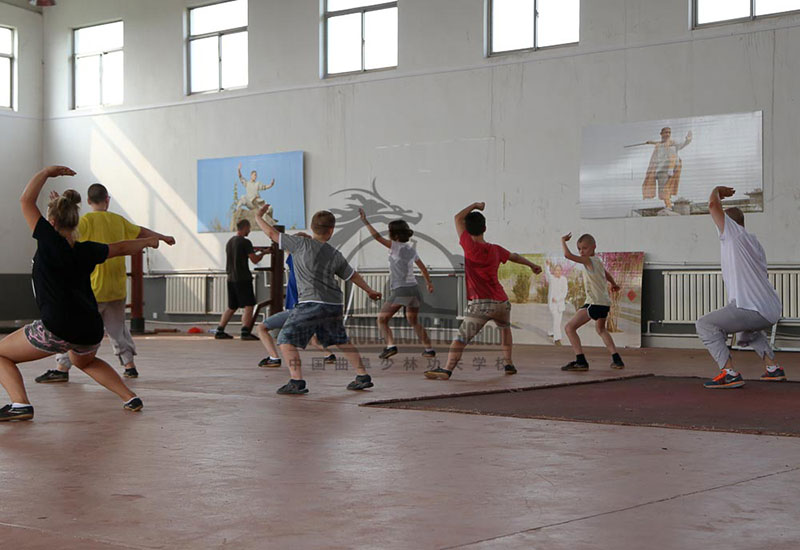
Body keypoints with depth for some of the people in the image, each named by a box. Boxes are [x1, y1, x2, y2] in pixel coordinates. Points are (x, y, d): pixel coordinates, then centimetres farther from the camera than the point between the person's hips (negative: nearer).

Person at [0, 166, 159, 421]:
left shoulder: (50, 241, -5)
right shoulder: (86, 250, 10)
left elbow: (26, 200, 0)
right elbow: (122, 248, 26)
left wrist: (46, 172, 11)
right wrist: (149, 241, 44)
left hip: (57, 328, -6)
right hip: (91, 331, 6)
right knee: (85, 361, 39)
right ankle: (130, 398, 28)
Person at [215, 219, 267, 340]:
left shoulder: (229, 242, 14)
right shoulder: (245, 242, -11)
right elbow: (255, 260, -12)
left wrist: (252, 252, 28)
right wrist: (262, 253, 7)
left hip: (231, 279, 8)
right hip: (243, 279, -8)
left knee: (231, 307, 15)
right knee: (248, 306, -6)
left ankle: (219, 331, 14)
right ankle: (245, 332, -15)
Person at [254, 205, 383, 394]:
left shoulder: (302, 244, -3)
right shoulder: (335, 255, 11)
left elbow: (273, 234, 1)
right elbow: (353, 276, 23)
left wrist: (259, 218, 18)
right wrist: (370, 291, 40)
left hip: (311, 303, -6)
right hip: (334, 305, 6)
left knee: (286, 339, -1)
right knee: (341, 341, 26)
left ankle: (297, 381, -15)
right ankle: (363, 377, 27)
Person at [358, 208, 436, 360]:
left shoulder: (395, 246, -6)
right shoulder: (411, 249, 13)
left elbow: (377, 236, -14)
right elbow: (423, 268, 23)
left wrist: (365, 221, -8)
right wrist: (429, 282, 38)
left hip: (400, 290, -7)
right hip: (414, 289, 7)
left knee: (382, 319, 2)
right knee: (414, 321, 25)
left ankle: (390, 345, -17)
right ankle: (428, 348, 22)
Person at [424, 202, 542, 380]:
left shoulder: (470, 247, -6)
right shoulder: (495, 250, 10)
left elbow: (458, 218, 4)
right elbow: (514, 256, 31)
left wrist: (474, 205, 17)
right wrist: (532, 265, 48)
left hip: (480, 304, -5)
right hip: (502, 302, 5)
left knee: (461, 337, -12)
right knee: (504, 328, 34)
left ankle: (447, 369, -27)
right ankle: (508, 363, 30)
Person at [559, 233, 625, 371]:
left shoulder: (588, 260, -12)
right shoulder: (598, 261, 16)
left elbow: (568, 255, -22)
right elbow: (607, 275, 36)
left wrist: (563, 241, -5)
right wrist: (614, 284, 56)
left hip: (595, 302, -10)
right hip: (605, 302, 10)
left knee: (570, 327, -12)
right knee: (601, 329, 34)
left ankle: (581, 361, -20)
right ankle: (616, 360, 33)